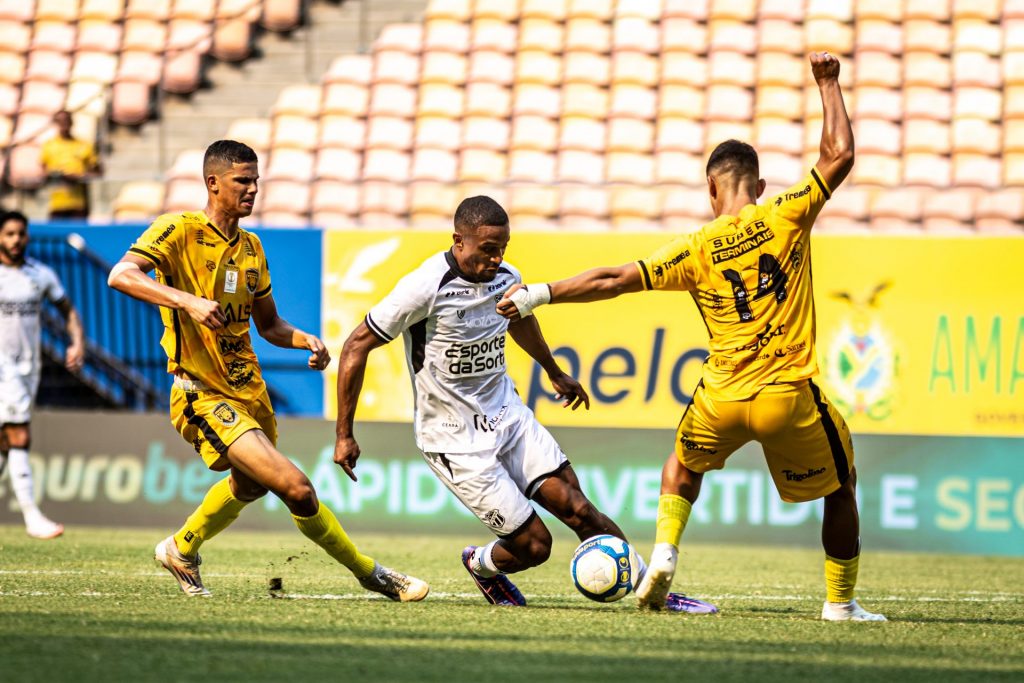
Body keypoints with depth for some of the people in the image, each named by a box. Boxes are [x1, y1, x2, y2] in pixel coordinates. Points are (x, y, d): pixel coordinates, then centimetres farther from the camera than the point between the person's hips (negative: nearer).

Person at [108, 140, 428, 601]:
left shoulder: (251, 247, 11)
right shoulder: (179, 230, -12)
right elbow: (121, 275, -26)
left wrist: (305, 341, -1)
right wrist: (187, 301, -38)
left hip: (249, 389, 9)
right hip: (204, 397, -9)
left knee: (249, 484, 31)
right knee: (296, 488, -19)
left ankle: (181, 551, 55)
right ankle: (369, 573, -4)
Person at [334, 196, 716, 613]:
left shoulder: (506, 278, -1)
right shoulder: (426, 289, -21)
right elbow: (356, 347, -14)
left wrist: (555, 373, 40)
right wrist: (344, 435, -13)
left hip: (508, 417, 6)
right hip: (456, 440, -6)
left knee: (576, 508, -8)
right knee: (534, 545, -7)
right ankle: (481, 564, 26)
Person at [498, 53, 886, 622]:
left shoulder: (696, 250, -1)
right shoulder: (786, 218, -5)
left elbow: (612, 280, 0)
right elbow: (839, 155, -5)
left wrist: (538, 295, 9)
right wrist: (828, 84, 6)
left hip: (722, 399, 2)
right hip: (790, 399, -2)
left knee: (684, 464, 31)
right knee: (840, 489, 18)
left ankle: (664, 554, 12)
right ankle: (840, 602, 19)